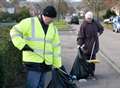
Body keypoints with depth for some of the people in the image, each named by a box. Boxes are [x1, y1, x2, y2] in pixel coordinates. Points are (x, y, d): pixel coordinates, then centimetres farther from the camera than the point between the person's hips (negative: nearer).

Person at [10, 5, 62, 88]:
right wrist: (22, 45, -18)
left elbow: (56, 47, 13)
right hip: (33, 60, -5)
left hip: (46, 62, 6)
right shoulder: (29, 22, -6)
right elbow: (14, 31, -5)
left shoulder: (53, 28, 12)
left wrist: (57, 64, 12)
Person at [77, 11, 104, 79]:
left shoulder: (95, 23, 1)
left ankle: (92, 72, 20)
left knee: (93, 58, 10)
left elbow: (101, 28, 19)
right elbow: (80, 35, -12)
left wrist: (99, 33, 1)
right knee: (87, 59, 3)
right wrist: (79, 44, -20)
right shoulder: (83, 25, -11)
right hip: (86, 45, -4)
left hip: (94, 44, 4)